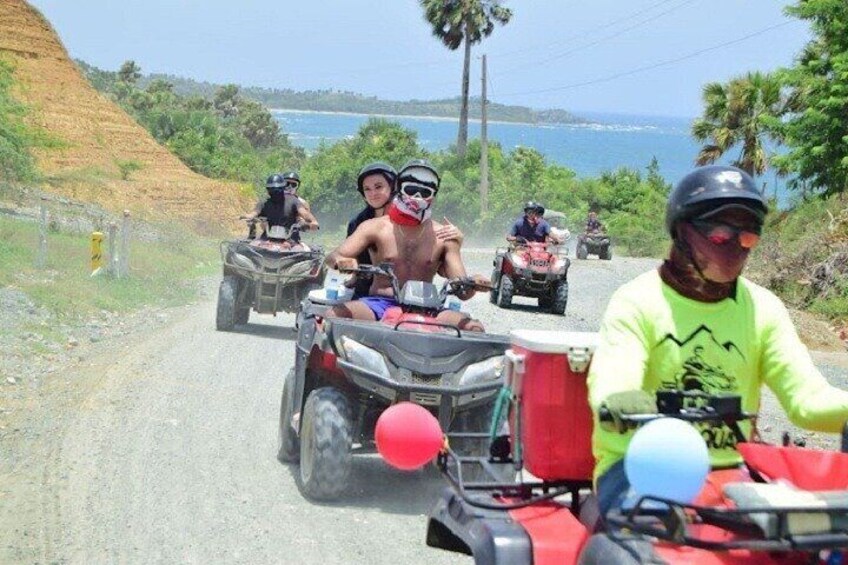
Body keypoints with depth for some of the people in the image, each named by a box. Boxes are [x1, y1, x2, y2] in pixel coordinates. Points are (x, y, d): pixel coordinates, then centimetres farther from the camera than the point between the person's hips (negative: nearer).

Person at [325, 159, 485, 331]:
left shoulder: (443, 236, 10)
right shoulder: (375, 228, 7)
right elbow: (332, 258, -3)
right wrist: (342, 261, -28)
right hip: (380, 303, -1)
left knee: (474, 328, -23)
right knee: (334, 315, -29)